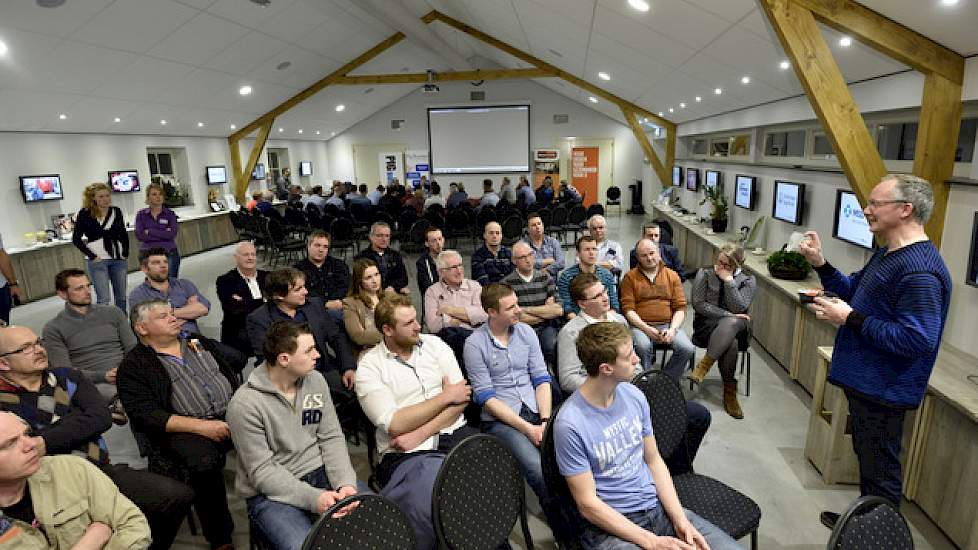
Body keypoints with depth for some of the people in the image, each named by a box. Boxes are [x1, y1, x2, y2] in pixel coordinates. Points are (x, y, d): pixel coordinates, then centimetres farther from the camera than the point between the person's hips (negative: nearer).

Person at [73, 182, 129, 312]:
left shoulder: (116, 211, 6)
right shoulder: (85, 214, -5)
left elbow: (124, 234, 14)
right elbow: (76, 239, -5)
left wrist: (125, 253, 5)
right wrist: (92, 256, -10)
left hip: (118, 259, 4)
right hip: (98, 260, -4)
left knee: (121, 297, 11)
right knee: (103, 299, -6)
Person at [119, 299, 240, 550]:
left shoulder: (200, 343, 21)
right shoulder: (134, 366, 5)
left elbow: (233, 377, 20)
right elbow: (146, 415, -7)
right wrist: (201, 426, -17)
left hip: (233, 415, 5)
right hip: (185, 429, -4)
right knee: (204, 460, -35)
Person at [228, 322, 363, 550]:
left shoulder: (315, 380, 1)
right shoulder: (244, 404, -16)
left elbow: (332, 438, 2)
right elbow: (262, 471, -15)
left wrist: (346, 483, -14)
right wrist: (313, 498, -25)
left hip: (320, 473, 5)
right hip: (272, 493, -4)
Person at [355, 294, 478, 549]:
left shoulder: (434, 344, 7)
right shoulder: (369, 367, -3)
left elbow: (461, 398, -1)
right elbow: (395, 424, -13)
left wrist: (420, 434, -12)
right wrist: (445, 396, -9)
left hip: (452, 433, 4)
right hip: (406, 453, -3)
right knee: (432, 506, -32)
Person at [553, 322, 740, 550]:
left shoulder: (633, 395, 0)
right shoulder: (570, 425, -20)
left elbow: (654, 460, 8)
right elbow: (588, 504, -15)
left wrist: (680, 520, -4)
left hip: (657, 505, 6)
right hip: (609, 523, -5)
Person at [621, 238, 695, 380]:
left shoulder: (672, 276, 14)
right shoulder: (630, 277, 6)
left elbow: (680, 308, 9)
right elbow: (628, 309, -2)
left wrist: (672, 329, -9)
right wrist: (646, 328, -15)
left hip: (668, 324, 3)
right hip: (640, 325, -2)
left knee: (687, 349, -23)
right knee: (643, 346, -34)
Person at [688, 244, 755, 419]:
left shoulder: (748, 281, 4)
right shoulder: (704, 275, 4)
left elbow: (738, 309, -10)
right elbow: (699, 304, -6)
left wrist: (729, 280, -14)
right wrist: (728, 315, -13)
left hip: (736, 326, 1)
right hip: (707, 324, -1)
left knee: (730, 323, -38)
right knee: (730, 344, -34)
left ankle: (704, 364, -35)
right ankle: (729, 392, -24)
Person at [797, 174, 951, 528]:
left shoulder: (920, 271, -26)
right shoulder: (887, 254, 8)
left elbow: (916, 340, -31)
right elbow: (854, 291, 18)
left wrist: (850, 319, -26)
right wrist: (820, 264, 4)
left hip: (884, 391, -11)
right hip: (865, 380, 11)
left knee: (880, 471, 5)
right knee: (867, 458, 25)